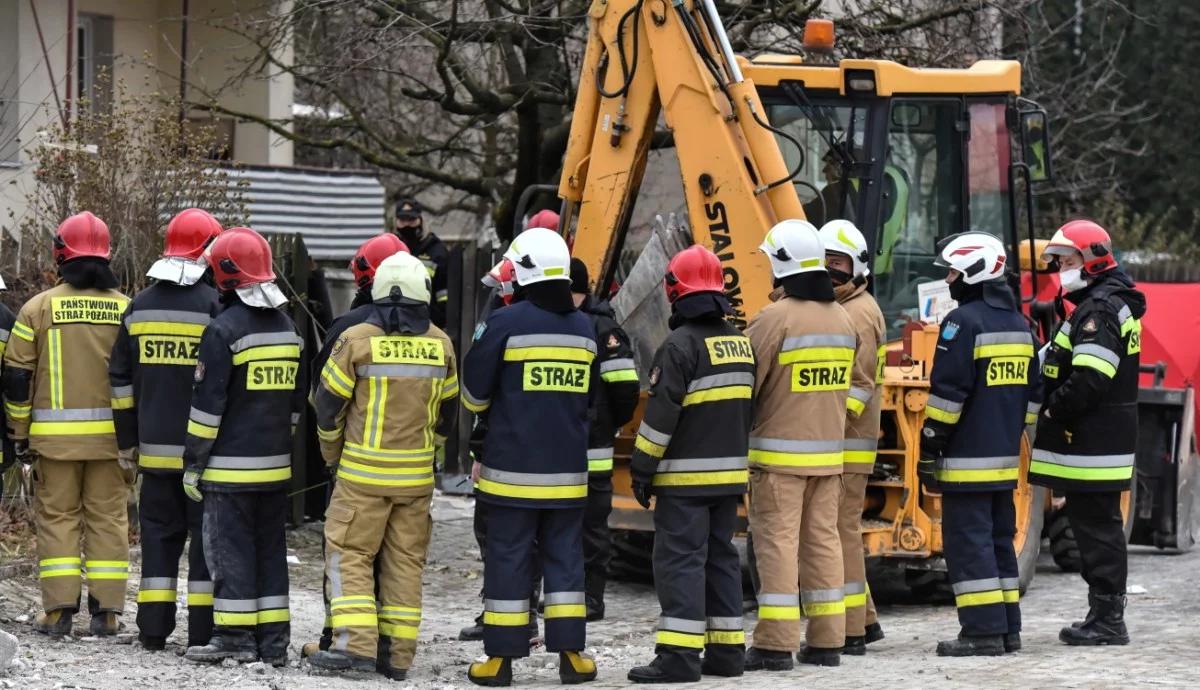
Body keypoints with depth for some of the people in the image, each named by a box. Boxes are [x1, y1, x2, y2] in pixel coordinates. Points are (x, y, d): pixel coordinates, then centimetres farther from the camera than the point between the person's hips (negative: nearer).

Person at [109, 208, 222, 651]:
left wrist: (127, 440, 18)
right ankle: (203, 629, 0)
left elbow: (121, 378, 12)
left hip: (155, 447, 4)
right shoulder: (214, 305, -9)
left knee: (159, 531, 10)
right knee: (207, 532, 1)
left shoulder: (140, 306, 8)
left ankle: (153, 629, 9)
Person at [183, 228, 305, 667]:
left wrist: (193, 463, -8)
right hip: (275, 465, 7)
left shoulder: (225, 330, -13)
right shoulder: (288, 329, 11)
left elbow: (207, 404, -13)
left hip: (231, 466, -7)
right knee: (270, 548, 10)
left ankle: (235, 636, -3)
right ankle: (273, 639, 11)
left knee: (229, 548, -2)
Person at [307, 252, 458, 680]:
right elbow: (447, 411, 12)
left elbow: (329, 403, -3)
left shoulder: (357, 340, -9)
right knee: (406, 560, 9)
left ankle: (356, 644, -11)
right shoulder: (440, 345, 2)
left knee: (349, 554, 1)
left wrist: (332, 454, 14)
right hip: (417, 476, 3)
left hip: (364, 472, -3)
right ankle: (398, 655, 9)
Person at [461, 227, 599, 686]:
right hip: (568, 469, 4)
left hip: (514, 467, -4)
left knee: (509, 557, 1)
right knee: (564, 554, 11)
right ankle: (570, 653, 9)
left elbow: (474, 393, -4)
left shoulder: (506, 323, -11)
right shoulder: (585, 328, 6)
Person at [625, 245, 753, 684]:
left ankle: (679, 655, -14)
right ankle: (726, 649, 16)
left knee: (680, 559, -8)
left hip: (686, 477, -8)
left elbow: (661, 413, -17)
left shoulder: (682, 345, -15)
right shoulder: (740, 343, 12)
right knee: (721, 557, 14)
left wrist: (641, 468, -10)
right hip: (730, 474, 8)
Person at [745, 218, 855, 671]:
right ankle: (826, 642, 14)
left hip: (779, 453, -6)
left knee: (778, 542, -4)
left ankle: (776, 645, -6)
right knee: (823, 540, 11)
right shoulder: (843, 319, 7)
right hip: (828, 451, 6)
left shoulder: (774, 319, -16)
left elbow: (745, 384, -12)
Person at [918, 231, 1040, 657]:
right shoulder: (1018, 324, 15)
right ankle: (1008, 629, 15)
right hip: (1005, 458, 9)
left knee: (968, 541, -7)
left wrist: (929, 449, -12)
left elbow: (947, 393, -16)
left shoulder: (964, 321, -13)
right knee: (999, 538, 14)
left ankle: (982, 632, -11)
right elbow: (1032, 393, 19)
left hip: (967, 458, -9)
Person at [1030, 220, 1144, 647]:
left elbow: (1089, 381, -25)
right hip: (1100, 443, 11)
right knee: (1097, 527, 14)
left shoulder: (1100, 309, -16)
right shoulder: (1112, 304, 18)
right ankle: (1105, 617, 19)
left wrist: (1051, 412, -13)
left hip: (1092, 447, -11)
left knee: (1097, 528, -7)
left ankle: (1107, 620, -5)